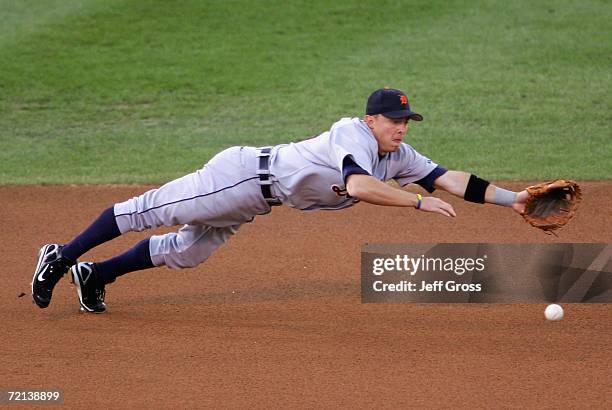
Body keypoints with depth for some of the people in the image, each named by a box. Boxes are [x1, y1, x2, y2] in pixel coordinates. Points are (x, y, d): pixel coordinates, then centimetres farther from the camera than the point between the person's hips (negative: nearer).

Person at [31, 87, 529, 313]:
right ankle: (62, 257, 10)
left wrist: (510, 198, -8)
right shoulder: (353, 134, -25)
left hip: (256, 200, 9)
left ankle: (95, 275, 25)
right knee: (152, 211, 0)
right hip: (244, 174, -8)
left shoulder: (399, 157, 1)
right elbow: (359, 185, -42)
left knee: (187, 250, 13)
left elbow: (449, 178, 0)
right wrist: (420, 202, -41)